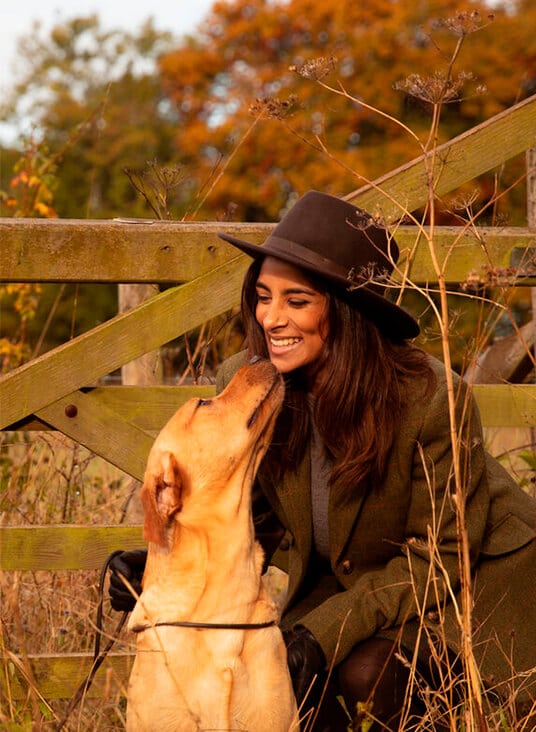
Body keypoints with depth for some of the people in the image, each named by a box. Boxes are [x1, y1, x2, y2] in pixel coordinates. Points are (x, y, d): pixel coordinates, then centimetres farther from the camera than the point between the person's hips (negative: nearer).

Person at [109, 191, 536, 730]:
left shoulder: (432, 399, -28)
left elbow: (439, 556, -21)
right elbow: (257, 523, -2)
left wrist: (326, 631, -31)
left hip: (471, 585, -5)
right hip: (351, 582, 5)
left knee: (367, 671, -30)